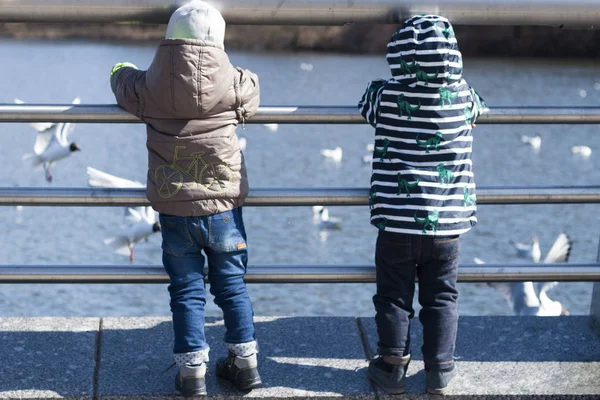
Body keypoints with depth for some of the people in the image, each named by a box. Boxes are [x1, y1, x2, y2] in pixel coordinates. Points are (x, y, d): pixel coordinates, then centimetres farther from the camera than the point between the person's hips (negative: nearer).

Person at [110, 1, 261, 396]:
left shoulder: (149, 88, -9)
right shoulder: (236, 85, -11)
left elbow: (122, 76, 12)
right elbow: (251, 91, 12)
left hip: (175, 210, 0)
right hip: (224, 206, 0)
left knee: (187, 290, 10)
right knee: (232, 285, 15)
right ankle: (246, 361, 23)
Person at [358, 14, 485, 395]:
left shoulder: (386, 96, -12)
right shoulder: (464, 96, -7)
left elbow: (367, 106, 12)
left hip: (397, 221, -1)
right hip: (447, 222, 1)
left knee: (394, 297, 13)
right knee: (442, 298, 15)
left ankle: (393, 367, 20)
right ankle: (440, 370, 21)